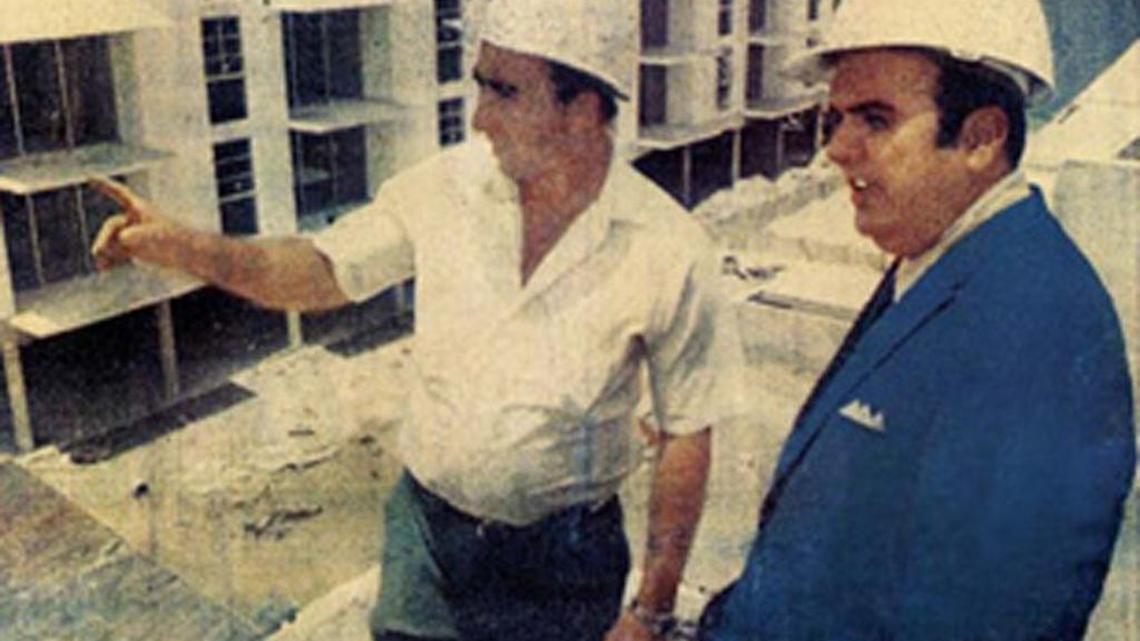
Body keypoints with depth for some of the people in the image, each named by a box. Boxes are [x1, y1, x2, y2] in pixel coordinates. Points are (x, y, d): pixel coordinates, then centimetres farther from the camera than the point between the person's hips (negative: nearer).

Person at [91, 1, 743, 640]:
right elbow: (324, 272, 0)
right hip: (427, 531, 2)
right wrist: (181, 244, -16)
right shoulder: (446, 187, -11)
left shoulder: (667, 251, -19)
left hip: (562, 562, -2)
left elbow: (686, 434, -11)